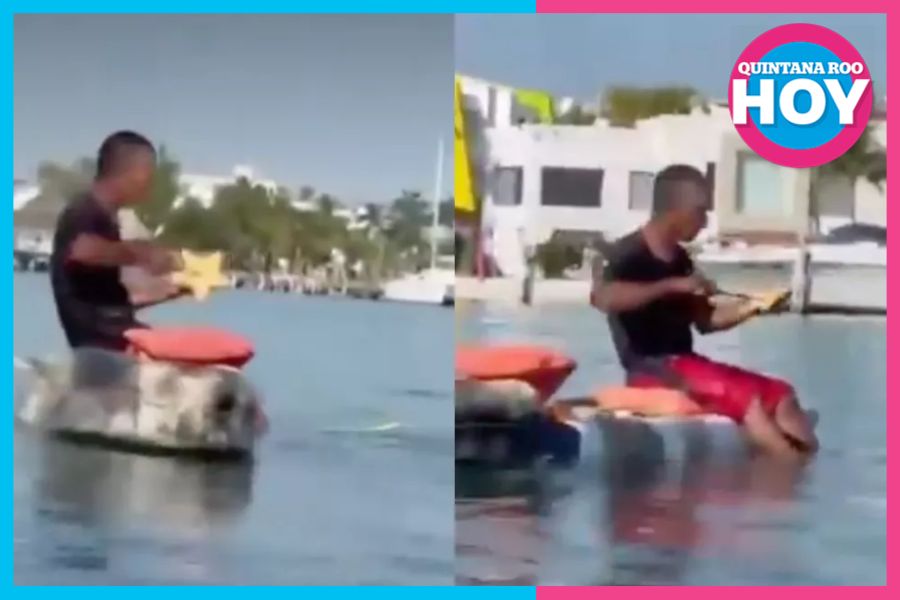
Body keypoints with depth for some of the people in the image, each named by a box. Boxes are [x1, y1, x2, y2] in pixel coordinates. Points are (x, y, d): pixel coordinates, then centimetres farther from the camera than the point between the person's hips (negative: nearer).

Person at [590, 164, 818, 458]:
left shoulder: (680, 259, 15)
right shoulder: (629, 254, -9)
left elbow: (704, 321, 23)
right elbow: (602, 296, -31)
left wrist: (751, 307, 6)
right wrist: (673, 286, -27)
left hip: (685, 365, 9)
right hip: (652, 370, -9)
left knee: (778, 392, -3)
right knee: (743, 395, -25)